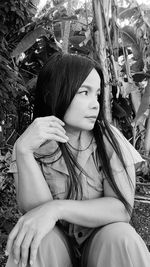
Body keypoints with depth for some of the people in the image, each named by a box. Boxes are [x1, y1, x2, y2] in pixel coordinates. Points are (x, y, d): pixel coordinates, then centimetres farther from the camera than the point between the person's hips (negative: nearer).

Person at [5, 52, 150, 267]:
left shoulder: (110, 139, -9)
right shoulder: (32, 145, -6)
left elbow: (122, 208, -19)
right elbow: (35, 211, -17)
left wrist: (57, 208, -33)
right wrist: (23, 151, -31)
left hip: (104, 246, -1)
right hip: (53, 249, 1)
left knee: (121, 236, -32)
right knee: (34, 240, -30)